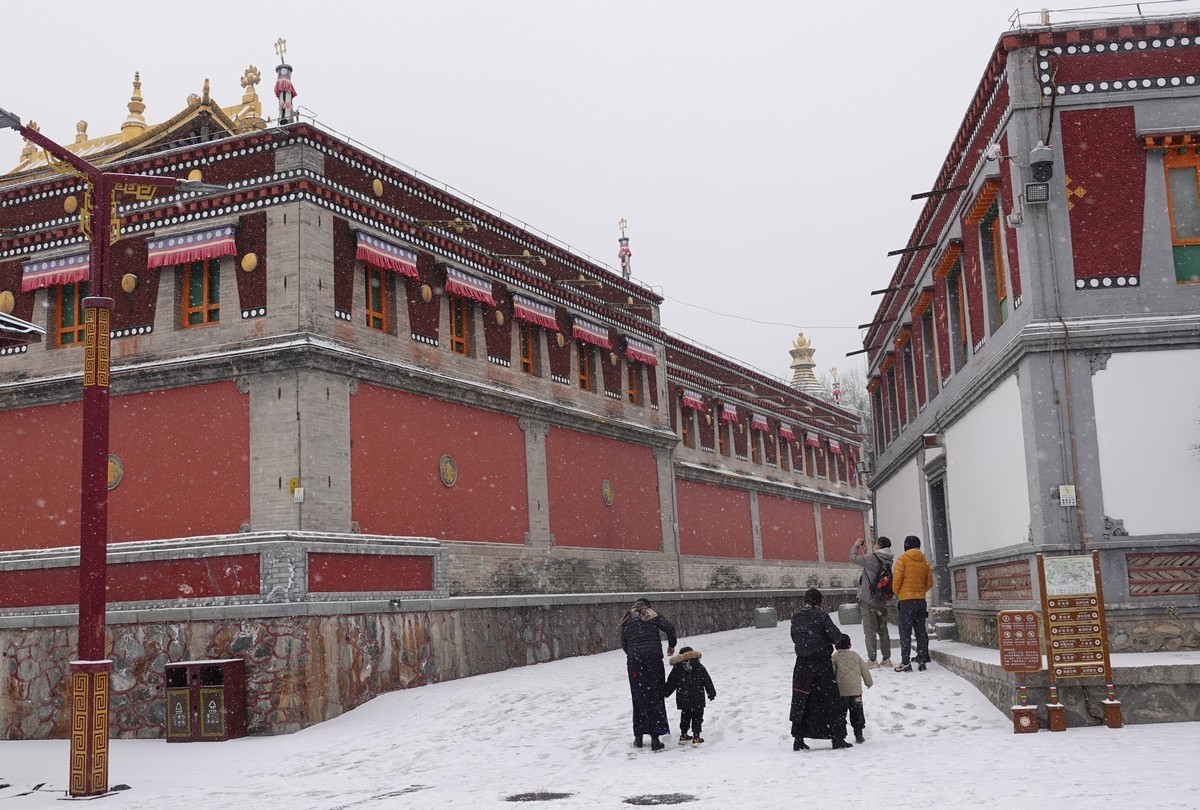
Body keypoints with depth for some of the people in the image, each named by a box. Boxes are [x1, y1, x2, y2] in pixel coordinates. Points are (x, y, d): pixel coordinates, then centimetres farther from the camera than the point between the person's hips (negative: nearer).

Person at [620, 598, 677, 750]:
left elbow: (624, 644, 13)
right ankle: (655, 738, -8)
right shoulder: (653, 616, 8)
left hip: (634, 663, 3)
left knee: (638, 699, 11)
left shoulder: (626, 621, 16)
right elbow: (669, 628, -6)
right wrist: (671, 645, 9)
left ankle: (638, 736, 14)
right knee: (655, 698, -1)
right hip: (653, 660, -3)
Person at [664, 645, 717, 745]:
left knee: (685, 717, 18)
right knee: (697, 717, 6)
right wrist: (712, 693, 15)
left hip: (683, 700, 2)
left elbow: (670, 684, 5)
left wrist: (665, 693, 19)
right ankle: (696, 737, 2)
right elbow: (707, 682, 4)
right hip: (698, 700, -2)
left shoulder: (676, 669, -1)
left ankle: (683, 735, 21)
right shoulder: (699, 667, -1)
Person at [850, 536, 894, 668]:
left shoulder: (872, 558, -16)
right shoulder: (887, 561, 6)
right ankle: (886, 658, 16)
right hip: (882, 601, 7)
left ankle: (872, 660, -5)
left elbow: (853, 558, -7)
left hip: (868, 600, -7)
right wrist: (864, 552, 22)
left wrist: (856, 545, 9)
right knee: (883, 630, 13)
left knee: (870, 630, -3)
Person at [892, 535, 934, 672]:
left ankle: (905, 663, -6)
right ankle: (922, 661, 10)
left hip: (906, 600, -5)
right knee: (921, 631, 10)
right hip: (921, 600, 5)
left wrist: (897, 593, 6)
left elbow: (896, 579, -11)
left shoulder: (903, 559, -7)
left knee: (905, 632, -3)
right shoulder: (924, 562, 9)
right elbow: (929, 583, 10)